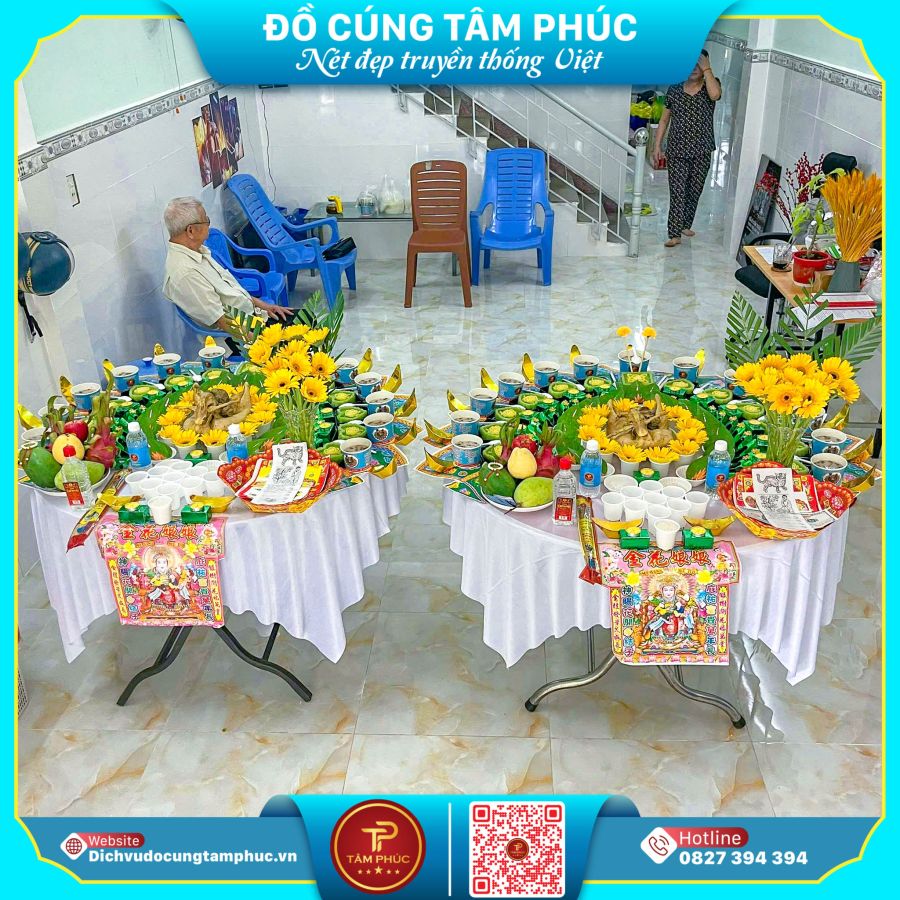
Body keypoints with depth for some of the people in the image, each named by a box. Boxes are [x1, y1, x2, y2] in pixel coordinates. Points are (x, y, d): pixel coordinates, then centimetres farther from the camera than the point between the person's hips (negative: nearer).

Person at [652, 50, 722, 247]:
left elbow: (715, 94, -26)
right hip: (677, 150, 0)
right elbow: (664, 119, 8)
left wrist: (707, 68, -19)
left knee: (694, 191, 12)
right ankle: (675, 234, -8)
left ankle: (685, 224, 31)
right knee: (677, 192, -7)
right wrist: (657, 145, 2)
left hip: (701, 151, 1)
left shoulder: (711, 85, 0)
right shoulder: (674, 89, 4)